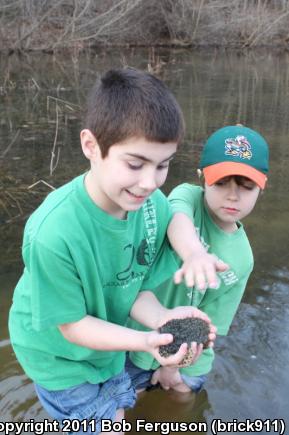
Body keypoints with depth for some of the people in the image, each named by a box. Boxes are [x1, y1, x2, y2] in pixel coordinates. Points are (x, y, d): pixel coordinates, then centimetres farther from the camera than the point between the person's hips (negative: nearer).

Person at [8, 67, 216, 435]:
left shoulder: (154, 205, -23)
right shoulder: (52, 234, -38)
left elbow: (137, 288, -11)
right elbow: (72, 325, -24)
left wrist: (163, 319, -32)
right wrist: (144, 341, -37)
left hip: (107, 339, 5)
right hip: (59, 352, -5)